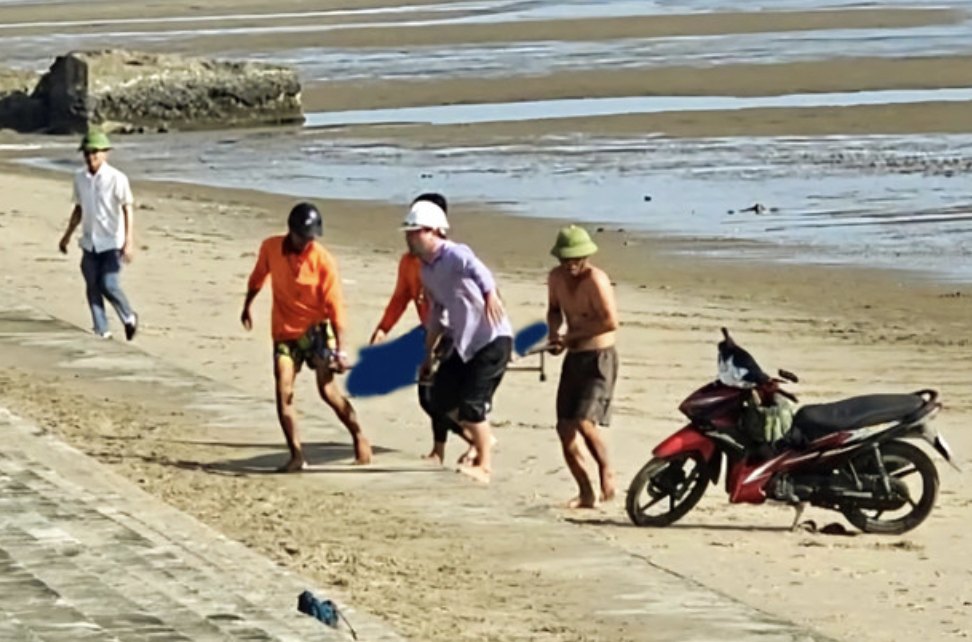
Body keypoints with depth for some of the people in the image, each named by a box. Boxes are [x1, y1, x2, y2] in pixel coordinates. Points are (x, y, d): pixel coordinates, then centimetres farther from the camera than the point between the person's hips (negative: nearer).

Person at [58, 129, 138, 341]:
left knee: (109, 285, -11)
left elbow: (127, 210, -12)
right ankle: (101, 331, 10)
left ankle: (129, 318, 14)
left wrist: (129, 242, -18)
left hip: (112, 243, -5)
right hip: (90, 243, 5)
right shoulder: (80, 178, 4)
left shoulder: (117, 179, -12)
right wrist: (67, 235, 18)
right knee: (92, 288, 3)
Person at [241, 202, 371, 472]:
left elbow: (335, 307, -16)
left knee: (327, 389, -10)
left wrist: (341, 350, -21)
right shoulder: (270, 248, -6)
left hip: (316, 329, -3)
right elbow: (258, 277, 16)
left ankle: (359, 437, 11)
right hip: (284, 332, 3)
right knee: (283, 393, -8)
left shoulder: (323, 261, -15)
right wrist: (247, 306, 27)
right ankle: (297, 455, -2)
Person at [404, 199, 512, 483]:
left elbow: (477, 270, -43)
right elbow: (436, 312, 20)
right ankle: (481, 438, 31)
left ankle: (484, 466, 6)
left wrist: (490, 294, -64)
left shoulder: (454, 255, -19)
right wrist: (429, 355, 24)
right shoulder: (426, 268, 8)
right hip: (463, 342, 9)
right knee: (441, 399, 8)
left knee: (471, 403, -11)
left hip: (492, 339, -9)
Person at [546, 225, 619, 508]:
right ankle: (586, 493, 13)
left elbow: (611, 322, -24)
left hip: (599, 359, -8)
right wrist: (555, 333, 0)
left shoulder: (595, 280, -18)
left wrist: (571, 336, -19)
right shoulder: (556, 278, 5)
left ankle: (607, 471, 4)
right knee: (565, 427, 3)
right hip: (573, 358, 8)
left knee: (584, 421, -21)